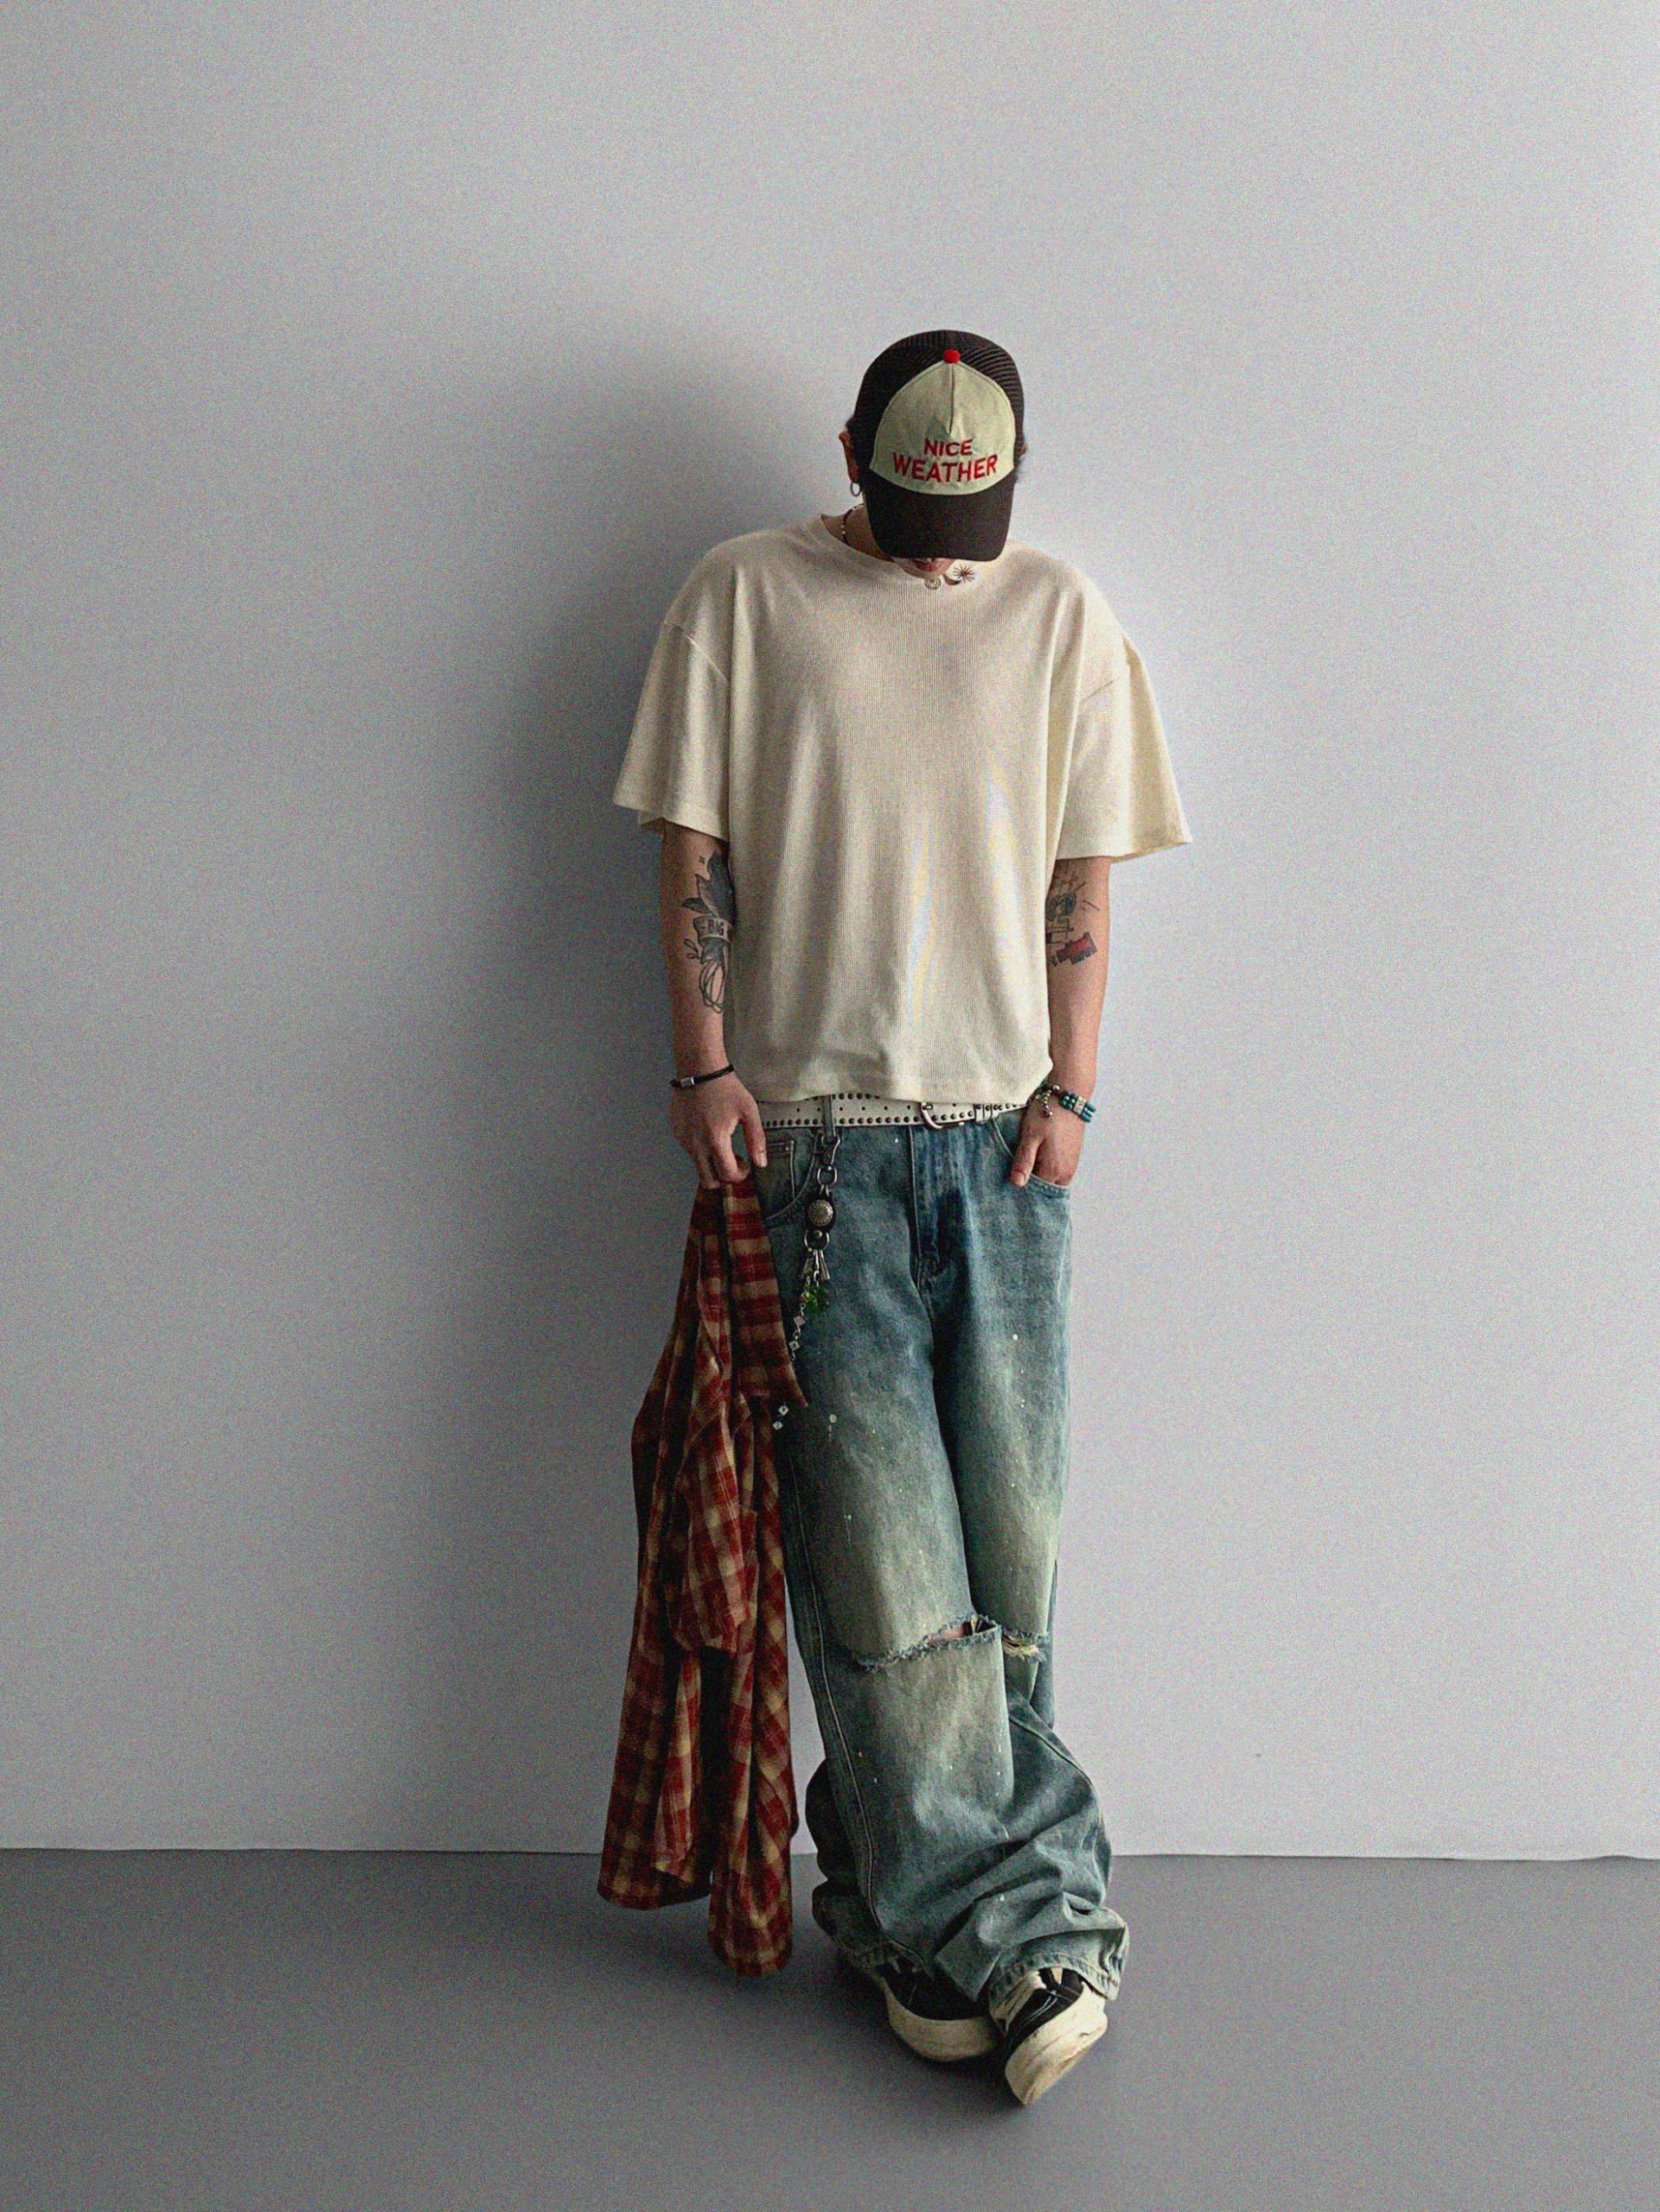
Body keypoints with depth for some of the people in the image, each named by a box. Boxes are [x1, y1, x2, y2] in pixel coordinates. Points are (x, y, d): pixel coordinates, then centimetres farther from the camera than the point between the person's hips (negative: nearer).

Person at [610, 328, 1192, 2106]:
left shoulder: (1061, 617, 10)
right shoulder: (744, 597, 5)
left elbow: (1078, 882, 10)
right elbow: (692, 849, 4)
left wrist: (1069, 1088, 1)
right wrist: (706, 1061, -4)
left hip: (1004, 1136, 2)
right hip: (814, 1134, -2)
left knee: (1008, 1544, 2)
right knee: (877, 1545, -6)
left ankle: (919, 1909, 18)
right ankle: (1011, 1918, 5)